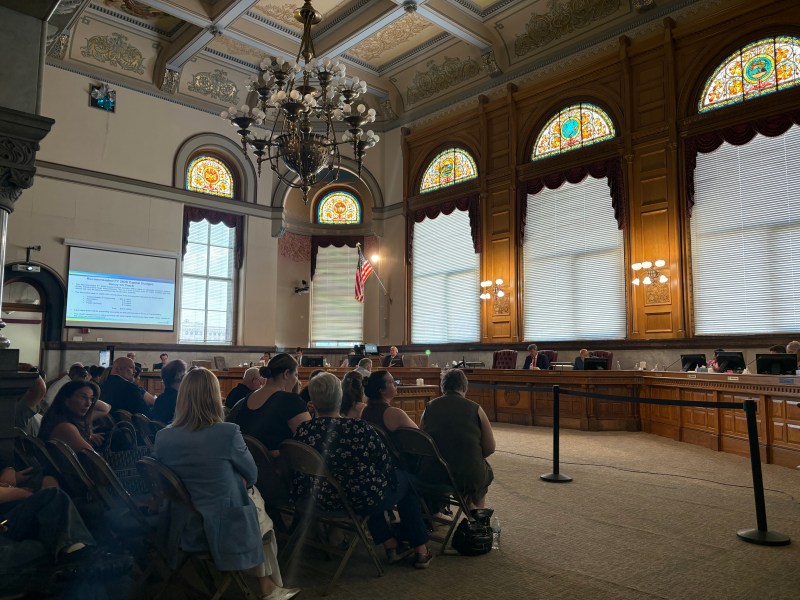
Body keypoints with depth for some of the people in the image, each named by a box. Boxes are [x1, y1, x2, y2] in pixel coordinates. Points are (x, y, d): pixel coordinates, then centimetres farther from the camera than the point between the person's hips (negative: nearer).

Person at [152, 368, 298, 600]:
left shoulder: (162, 437, -8)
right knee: (257, 500, 26)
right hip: (224, 529, -4)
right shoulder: (228, 433, -20)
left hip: (182, 531, 4)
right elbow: (251, 476, -5)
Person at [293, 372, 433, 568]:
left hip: (324, 500, 5)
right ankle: (420, 550, 33)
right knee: (406, 480, 24)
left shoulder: (302, 431, -15)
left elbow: (299, 473, -1)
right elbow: (384, 462, -13)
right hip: (362, 501, -5)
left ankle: (391, 547, 39)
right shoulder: (358, 428, -28)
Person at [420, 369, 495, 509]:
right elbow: (490, 449, -2)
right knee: (485, 471, 32)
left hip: (431, 477, 2)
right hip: (468, 478, -2)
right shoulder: (475, 409, -4)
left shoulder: (429, 407, 1)